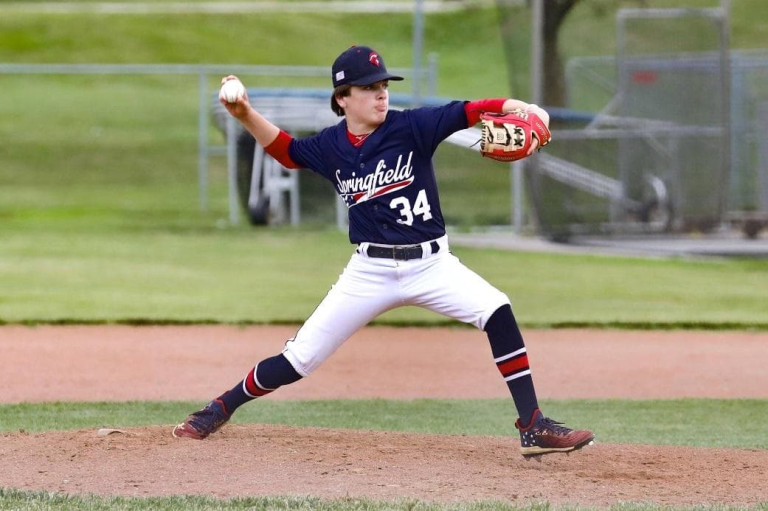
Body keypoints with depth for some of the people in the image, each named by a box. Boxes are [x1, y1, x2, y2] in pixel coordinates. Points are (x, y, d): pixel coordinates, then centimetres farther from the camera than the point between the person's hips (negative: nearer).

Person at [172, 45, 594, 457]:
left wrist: (523, 109, -39)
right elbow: (286, 150, 19)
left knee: (496, 311, -25)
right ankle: (220, 409, 25)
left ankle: (533, 428, -19)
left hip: (431, 265, -1)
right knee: (299, 359, 0)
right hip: (370, 272, 1)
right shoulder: (330, 147, 1)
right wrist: (245, 115, 4)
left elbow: (468, 112, -22)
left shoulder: (411, 127, -9)